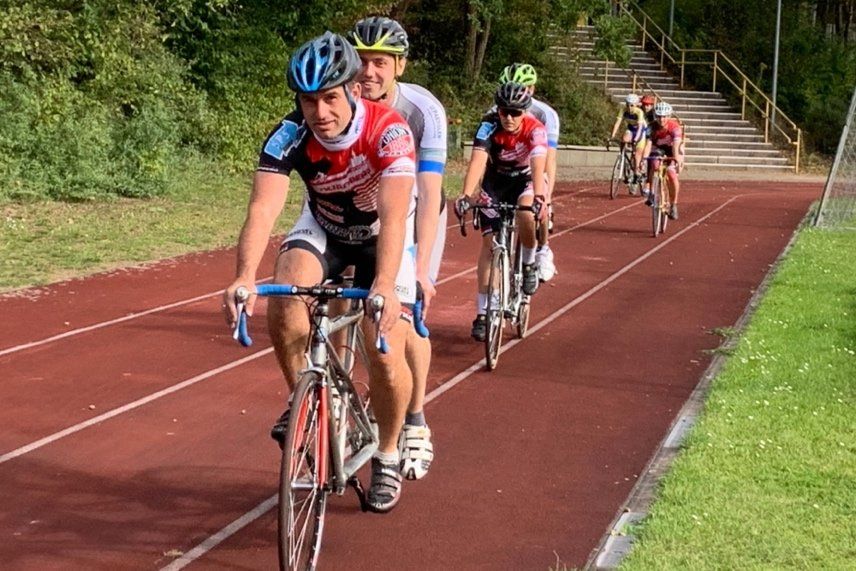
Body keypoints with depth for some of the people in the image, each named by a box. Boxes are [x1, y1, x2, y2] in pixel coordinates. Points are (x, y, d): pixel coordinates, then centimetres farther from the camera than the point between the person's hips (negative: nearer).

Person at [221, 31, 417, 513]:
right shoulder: (290, 136, -27)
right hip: (324, 229, 2)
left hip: (384, 238, -2)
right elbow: (264, 208, -38)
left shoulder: (389, 132, -34)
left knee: (387, 359, -14)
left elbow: (393, 215, -45)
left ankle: (388, 455, 13)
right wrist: (245, 277, -55)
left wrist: (385, 287, -61)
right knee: (284, 299, -30)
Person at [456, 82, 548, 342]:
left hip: (524, 180, -1)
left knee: (526, 213, -35)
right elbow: (477, 161, -38)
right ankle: (482, 313, -1)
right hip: (495, 182, 1)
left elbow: (538, 165, -40)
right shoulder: (489, 126, -25)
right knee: (489, 242, -7)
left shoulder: (535, 129, -27)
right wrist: (466, 195, -53)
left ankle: (529, 263, -5)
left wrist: (539, 198, -57)